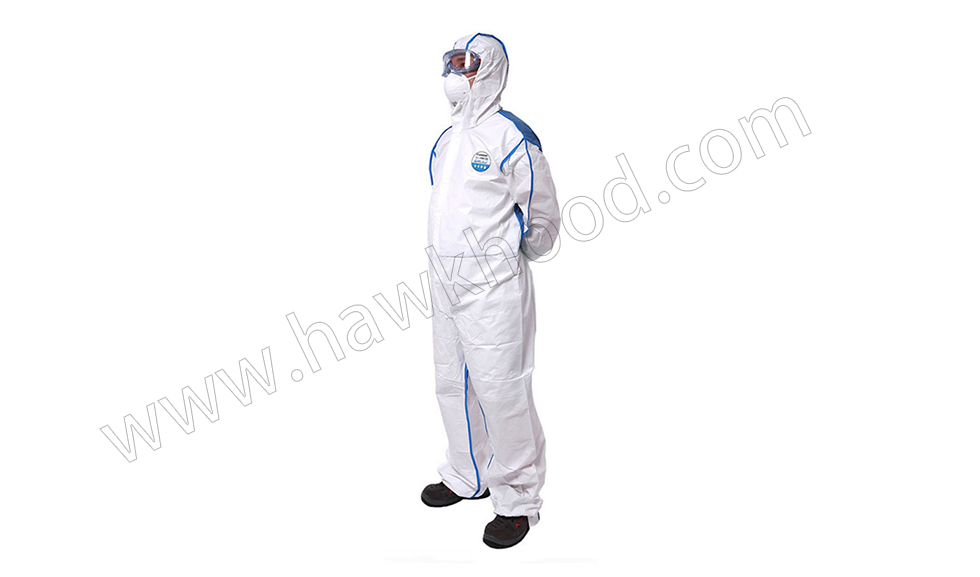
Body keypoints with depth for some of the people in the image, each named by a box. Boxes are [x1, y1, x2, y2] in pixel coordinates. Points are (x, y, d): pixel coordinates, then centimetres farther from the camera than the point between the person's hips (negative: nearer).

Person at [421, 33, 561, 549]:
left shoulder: (511, 137, -12)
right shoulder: (446, 140, 13)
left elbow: (542, 216, -7)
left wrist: (509, 258, 3)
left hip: (493, 288, -8)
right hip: (445, 284, 9)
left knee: (501, 392, -4)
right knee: (452, 385, 17)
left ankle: (517, 501, 10)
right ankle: (468, 477, 35)